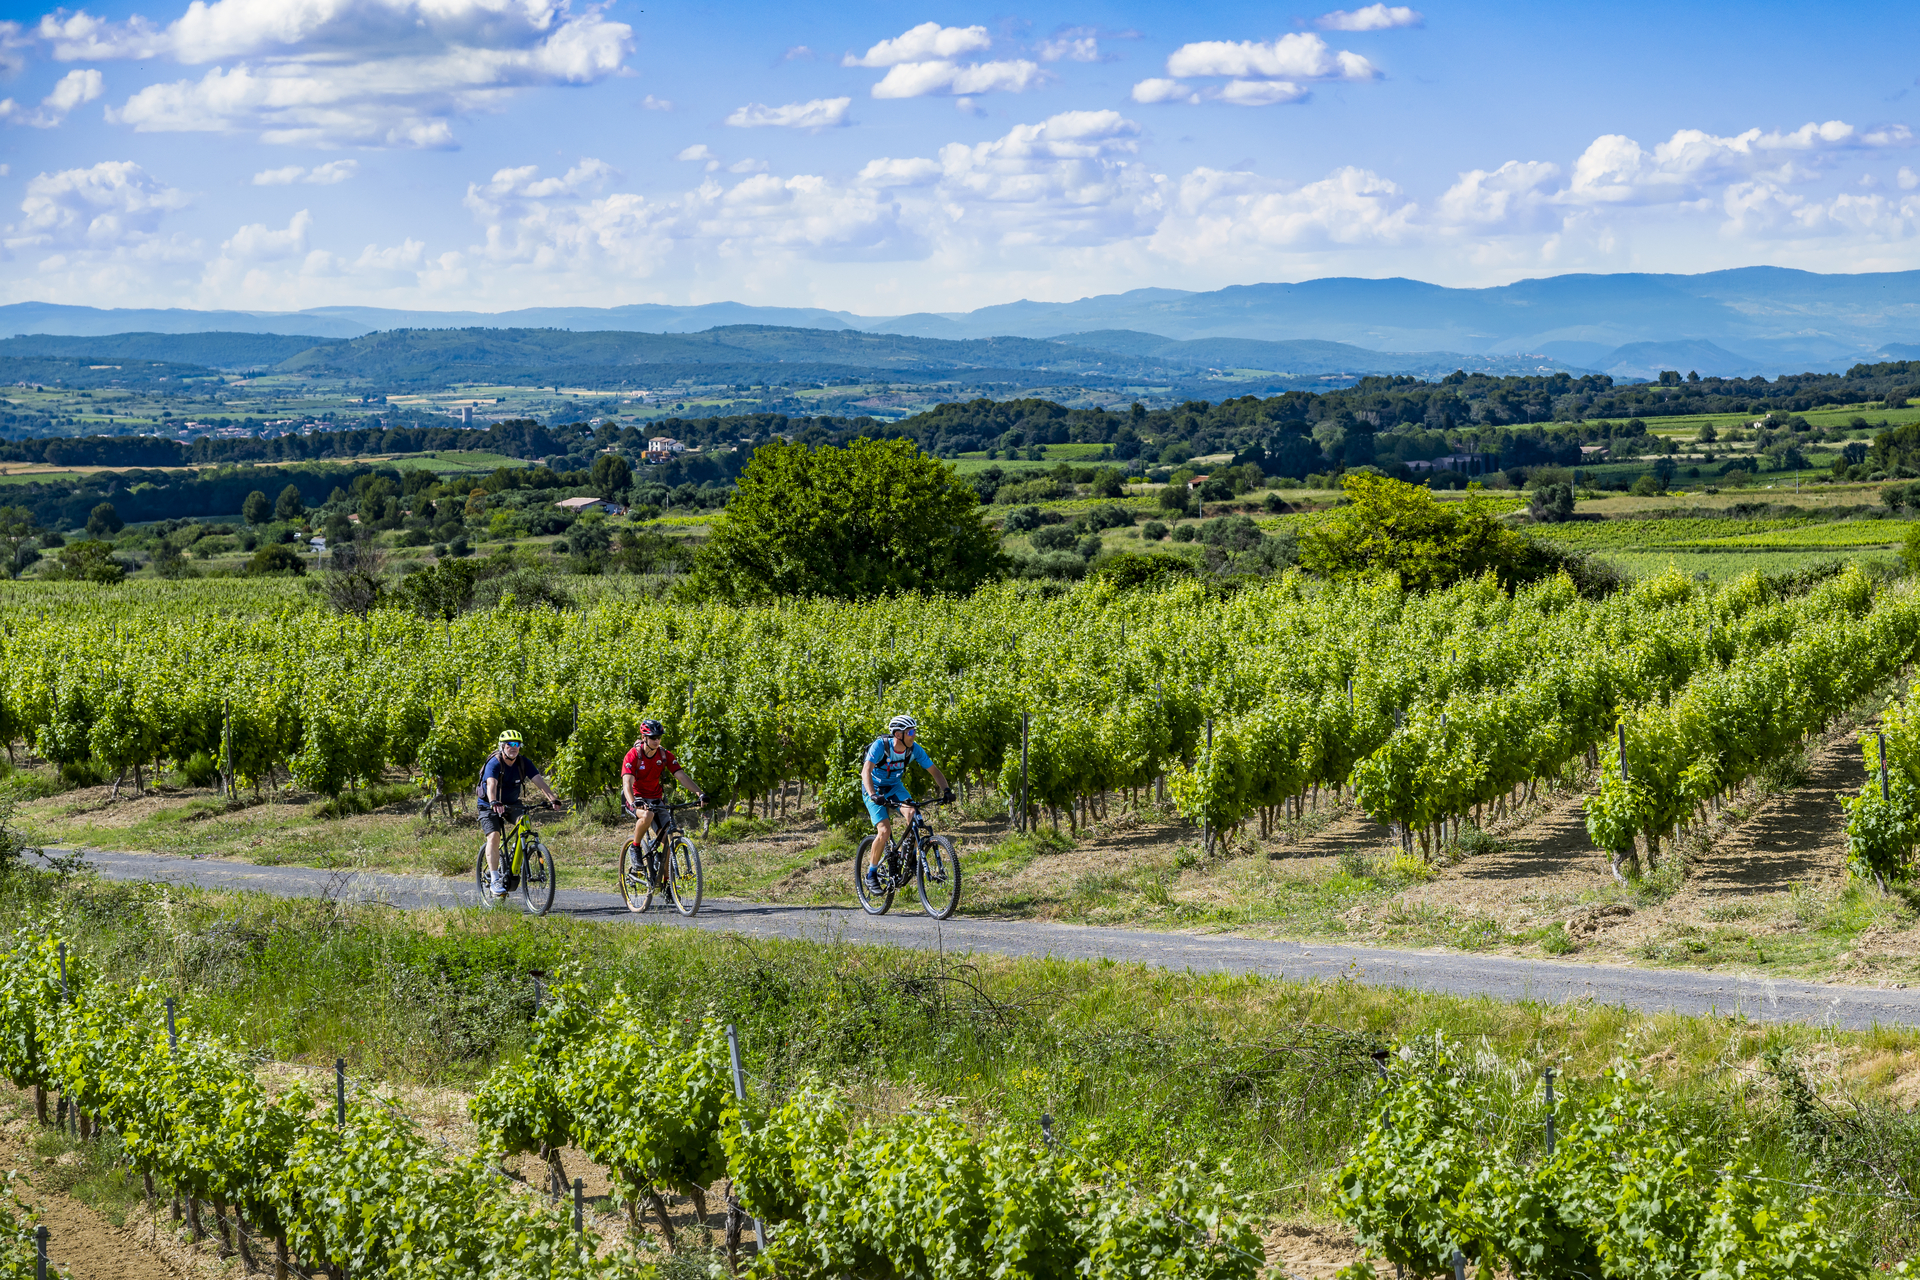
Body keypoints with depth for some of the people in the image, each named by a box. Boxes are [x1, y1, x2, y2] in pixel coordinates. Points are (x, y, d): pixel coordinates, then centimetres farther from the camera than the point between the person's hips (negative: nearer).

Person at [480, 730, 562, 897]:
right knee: (493, 836, -24)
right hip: (490, 807, -4)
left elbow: (539, 781, -20)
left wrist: (552, 799, -36)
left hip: (512, 804, 5)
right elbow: (491, 785, -39)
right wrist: (494, 803, -58)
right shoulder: (494, 763, -22)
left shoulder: (524, 763, -9)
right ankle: (495, 880, -22)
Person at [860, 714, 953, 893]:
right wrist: (873, 796, -55)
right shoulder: (880, 745, -29)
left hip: (895, 786, 4)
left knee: (912, 813, -26)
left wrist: (946, 789, -28)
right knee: (884, 831, -21)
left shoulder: (914, 749, -16)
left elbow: (934, 770, -10)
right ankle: (871, 874, -4)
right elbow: (866, 771, -39)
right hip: (875, 789, -4)